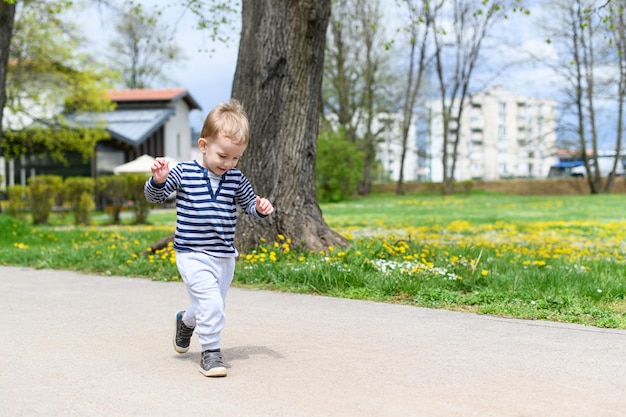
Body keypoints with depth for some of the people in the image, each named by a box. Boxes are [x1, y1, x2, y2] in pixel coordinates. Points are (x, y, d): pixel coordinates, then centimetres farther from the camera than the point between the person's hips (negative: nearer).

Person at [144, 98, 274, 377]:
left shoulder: (235, 179, 2)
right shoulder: (183, 173, -8)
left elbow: (248, 204, 13)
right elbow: (154, 196, -3)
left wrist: (260, 208, -10)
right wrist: (158, 180, -25)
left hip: (224, 255, 5)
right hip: (192, 254, -5)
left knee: (214, 305, 17)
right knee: (211, 302, -19)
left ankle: (186, 321, 49)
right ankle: (210, 353, -1)